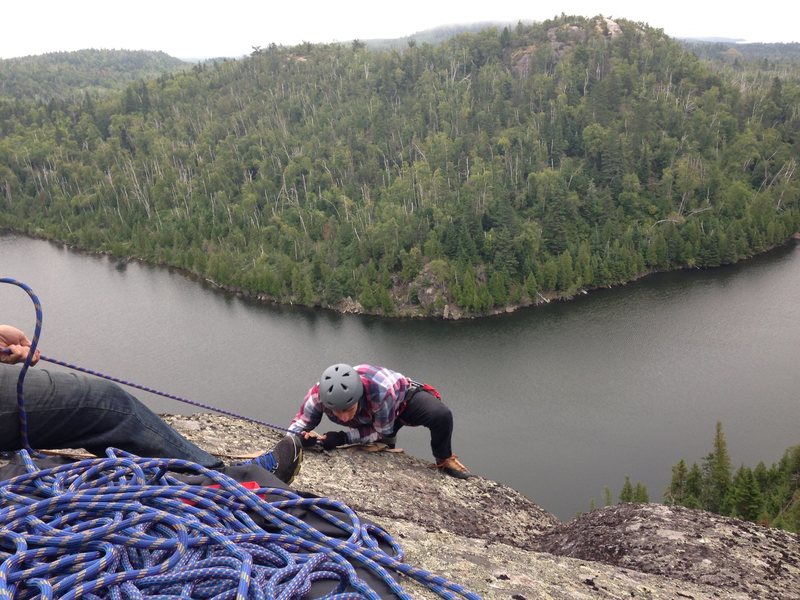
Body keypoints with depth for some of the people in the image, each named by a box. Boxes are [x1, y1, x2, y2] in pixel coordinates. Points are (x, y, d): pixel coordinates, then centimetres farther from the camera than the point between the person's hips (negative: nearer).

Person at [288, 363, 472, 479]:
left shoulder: (381, 390, -46)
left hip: (404, 398, -4)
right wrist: (302, 435, -44)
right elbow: (299, 423, -20)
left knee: (441, 415, -34)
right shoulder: (318, 394, -35)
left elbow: (383, 431, -29)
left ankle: (444, 460, -6)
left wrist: (343, 438, -39)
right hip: (372, 415, 4)